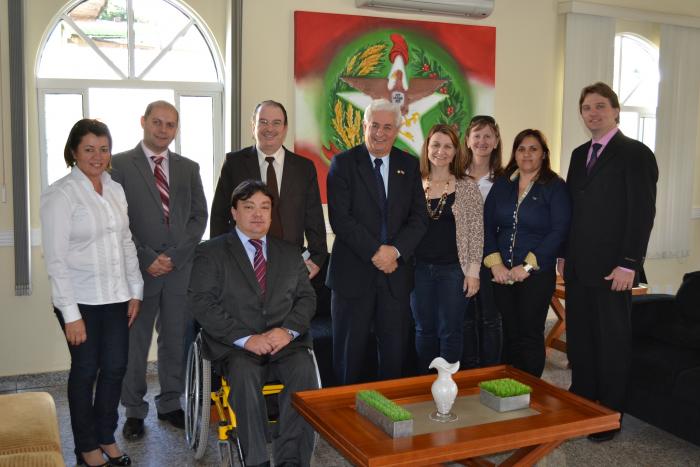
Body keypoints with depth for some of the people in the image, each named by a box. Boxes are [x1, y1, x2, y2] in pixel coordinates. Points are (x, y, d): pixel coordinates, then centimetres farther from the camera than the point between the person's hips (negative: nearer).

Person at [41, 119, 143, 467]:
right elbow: (55, 259, -13)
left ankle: (106, 436, 30)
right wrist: (70, 314, -15)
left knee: (115, 367, 11)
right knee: (85, 370, 7)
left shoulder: (115, 189, 8)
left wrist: (135, 291, 9)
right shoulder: (60, 195, -11)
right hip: (82, 300, -5)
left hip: (116, 298, 5)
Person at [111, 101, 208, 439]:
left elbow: (199, 216, 6)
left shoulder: (189, 168, 11)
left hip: (181, 268, 3)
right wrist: (146, 258, -11)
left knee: (176, 341, 9)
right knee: (133, 342, 6)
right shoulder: (119, 164, 0)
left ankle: (170, 404, 23)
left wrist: (173, 256, -6)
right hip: (138, 269, -2)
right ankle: (134, 411, 19)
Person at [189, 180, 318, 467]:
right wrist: (245, 338, -14)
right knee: (245, 375, -34)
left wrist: (288, 330, -8)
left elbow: (306, 297, 14)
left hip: (285, 342, 3)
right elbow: (201, 303, -2)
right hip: (236, 346, -2)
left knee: (304, 371, -28)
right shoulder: (211, 252, 8)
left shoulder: (290, 254, 20)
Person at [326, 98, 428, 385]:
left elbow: (419, 218, 4)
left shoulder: (409, 165, 10)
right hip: (353, 272, -3)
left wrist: (396, 250, -12)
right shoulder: (344, 163, -1)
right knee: (349, 349, 7)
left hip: (396, 271, 3)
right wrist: (375, 251, -15)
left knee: (395, 349, 8)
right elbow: (340, 218, -10)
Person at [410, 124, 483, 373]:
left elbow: (476, 231, -3)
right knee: (424, 330, 11)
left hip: (454, 269, -2)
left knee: (450, 332, 3)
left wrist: (473, 271, -7)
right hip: (420, 268, 3)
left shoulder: (467, 186, -2)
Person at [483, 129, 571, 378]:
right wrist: (495, 263, -7)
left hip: (537, 274, -3)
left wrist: (528, 266, -14)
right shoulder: (501, 185, 10)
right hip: (502, 274, 4)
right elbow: (487, 225, 6)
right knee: (509, 334, 9)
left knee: (530, 335, 2)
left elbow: (559, 231, -10)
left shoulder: (555, 187, -2)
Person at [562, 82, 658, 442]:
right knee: (579, 340, 11)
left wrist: (629, 264, -16)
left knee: (612, 342, 5)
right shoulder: (579, 154, 14)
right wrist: (564, 255, 11)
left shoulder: (636, 154, -7)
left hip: (612, 268, -6)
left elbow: (643, 212, -12)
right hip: (578, 267, 6)